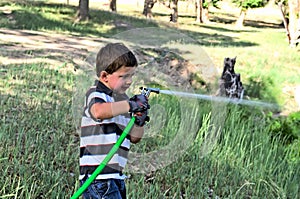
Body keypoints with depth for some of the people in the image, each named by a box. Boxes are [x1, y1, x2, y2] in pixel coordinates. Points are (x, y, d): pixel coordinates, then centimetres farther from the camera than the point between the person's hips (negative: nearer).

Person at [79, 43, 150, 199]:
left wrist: (139, 121, -3)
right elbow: (99, 111, -36)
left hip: (115, 175, 9)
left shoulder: (121, 99, 15)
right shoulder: (96, 94, -9)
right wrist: (130, 105, -31)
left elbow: (134, 138, 16)